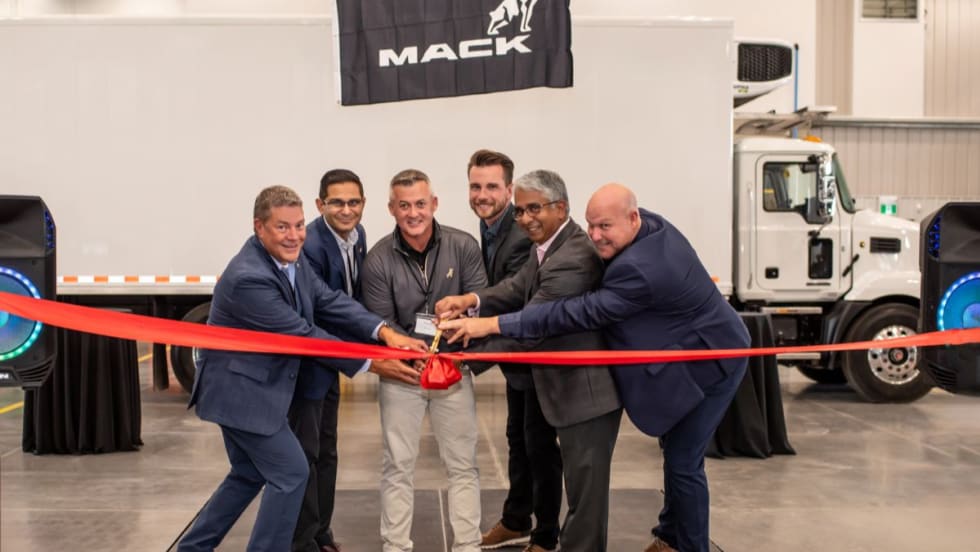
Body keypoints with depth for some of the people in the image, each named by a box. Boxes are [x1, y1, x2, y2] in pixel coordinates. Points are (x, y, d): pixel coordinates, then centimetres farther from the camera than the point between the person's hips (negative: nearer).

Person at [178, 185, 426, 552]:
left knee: (249, 475, 21)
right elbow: (303, 335, -26)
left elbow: (330, 302, -6)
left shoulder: (290, 259, 0)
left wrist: (384, 333, -21)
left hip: (246, 387, 10)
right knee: (290, 473, -3)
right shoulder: (248, 278, -28)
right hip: (240, 390, -10)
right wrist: (372, 364, -22)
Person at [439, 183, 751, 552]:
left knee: (683, 462, -2)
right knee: (676, 453, 20)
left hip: (710, 362, -10)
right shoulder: (651, 224, -7)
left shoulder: (639, 269, -36)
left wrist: (491, 325, -36)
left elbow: (578, 314, -36)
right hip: (687, 356, 10)